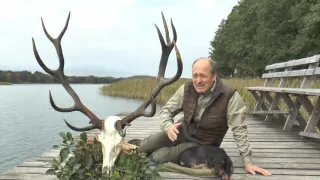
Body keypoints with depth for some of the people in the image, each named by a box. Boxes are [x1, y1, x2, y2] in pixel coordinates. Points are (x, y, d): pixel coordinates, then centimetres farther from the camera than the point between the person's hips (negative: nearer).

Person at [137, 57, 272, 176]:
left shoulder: (230, 96, -27)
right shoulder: (187, 88, -14)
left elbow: (239, 130, -22)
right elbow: (167, 110, -7)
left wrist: (247, 162, -20)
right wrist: (168, 126, -29)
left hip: (203, 142, -4)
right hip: (183, 131, 4)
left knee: (159, 157, -18)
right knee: (143, 147, 0)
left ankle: (153, 155, 20)